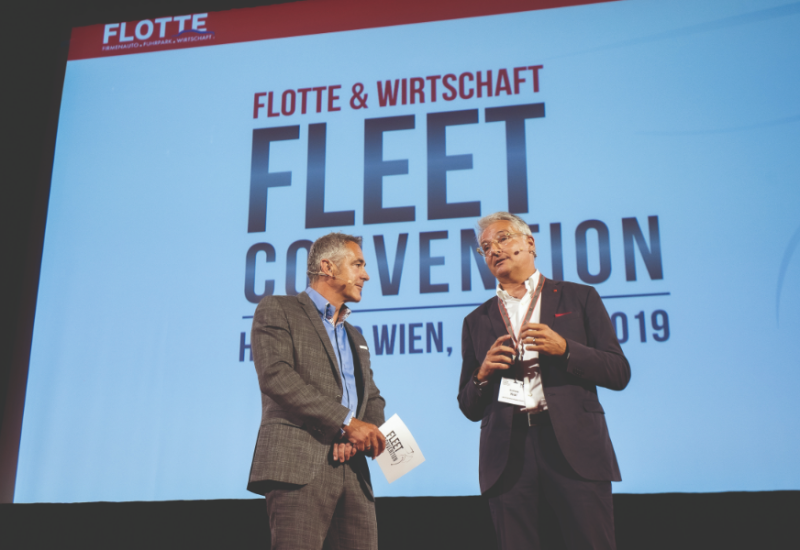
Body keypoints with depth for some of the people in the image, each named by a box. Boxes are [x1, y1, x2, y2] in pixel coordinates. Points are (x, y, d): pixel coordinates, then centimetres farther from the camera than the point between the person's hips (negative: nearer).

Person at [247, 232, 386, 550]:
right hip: (299, 466, -6)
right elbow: (275, 375, -10)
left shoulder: (355, 338, 28)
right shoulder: (277, 310, 5)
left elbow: (373, 400, 22)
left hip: (353, 473, 7)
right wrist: (347, 422, -13)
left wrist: (362, 435, -3)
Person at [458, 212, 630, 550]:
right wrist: (482, 374, -5)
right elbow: (470, 408, 16)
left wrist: (564, 348, -10)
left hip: (574, 446, -2)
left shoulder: (579, 298, 11)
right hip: (507, 455, 2)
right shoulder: (477, 321, 17)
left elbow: (619, 373, 4)